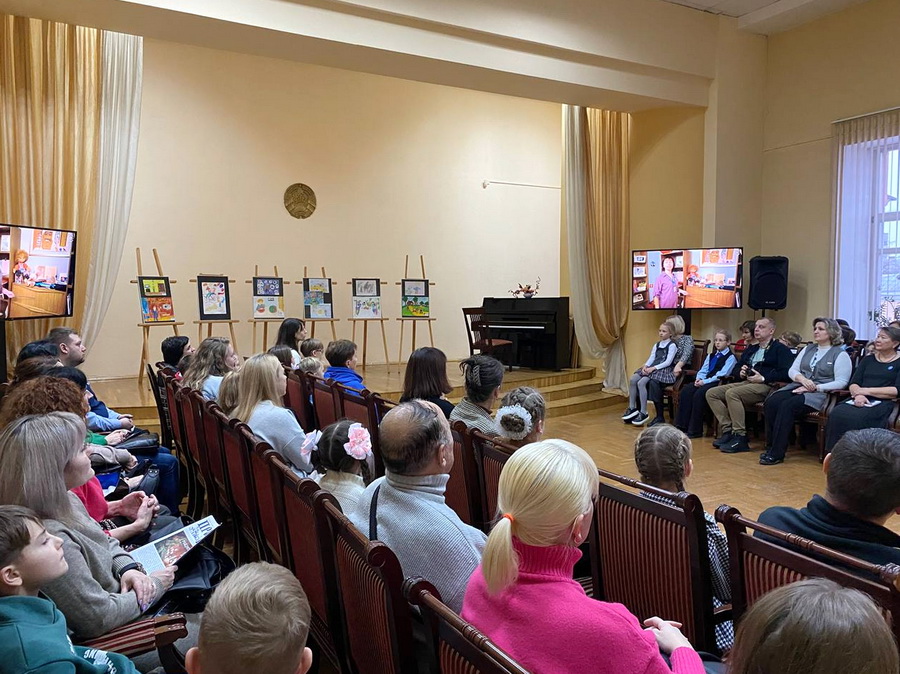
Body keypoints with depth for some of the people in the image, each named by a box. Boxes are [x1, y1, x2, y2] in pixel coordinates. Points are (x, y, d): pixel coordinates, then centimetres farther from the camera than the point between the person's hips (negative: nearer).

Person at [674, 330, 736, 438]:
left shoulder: (731, 357, 1)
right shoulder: (711, 356, 26)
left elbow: (722, 375, -10)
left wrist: (704, 382, -17)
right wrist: (698, 379, -4)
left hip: (718, 383, -7)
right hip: (704, 382, 7)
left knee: (699, 393, -32)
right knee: (686, 390, -19)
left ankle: (695, 430, -25)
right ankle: (681, 426, -20)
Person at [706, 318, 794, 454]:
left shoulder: (780, 349, 4)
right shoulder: (751, 349, 27)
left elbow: (786, 373, -10)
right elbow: (737, 367, 32)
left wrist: (763, 378, -16)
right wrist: (741, 373, 8)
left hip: (765, 386, -8)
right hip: (745, 382, 8)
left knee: (731, 393, -32)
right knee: (711, 393, -8)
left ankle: (740, 437, -28)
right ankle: (727, 431, -12)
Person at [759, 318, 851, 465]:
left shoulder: (840, 354, 1)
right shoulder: (808, 349, 20)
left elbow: (841, 382, -9)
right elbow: (792, 370, 15)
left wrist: (815, 387, -16)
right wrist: (802, 379, -8)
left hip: (820, 393, -6)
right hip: (798, 387, 6)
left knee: (787, 406, -33)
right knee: (771, 402, -25)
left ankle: (777, 454, -29)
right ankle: (770, 447, -20)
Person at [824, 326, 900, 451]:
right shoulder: (868, 360, 24)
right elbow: (853, 384, 13)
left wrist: (866, 391, -6)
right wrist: (858, 394, -10)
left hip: (883, 403, -4)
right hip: (861, 401, 4)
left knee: (854, 418, -36)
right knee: (836, 413, -30)